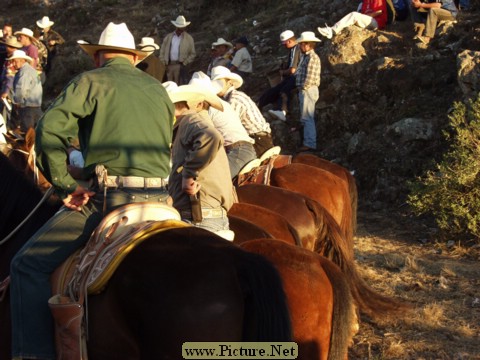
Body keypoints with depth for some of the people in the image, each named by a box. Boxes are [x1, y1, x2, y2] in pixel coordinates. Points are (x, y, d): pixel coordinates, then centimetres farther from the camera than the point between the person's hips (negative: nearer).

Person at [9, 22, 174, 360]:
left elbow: (50, 129, -10)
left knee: (29, 264, 0)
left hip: (107, 196, -6)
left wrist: (66, 185, -6)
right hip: (158, 199, 6)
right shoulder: (159, 89, 22)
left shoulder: (91, 81, 4)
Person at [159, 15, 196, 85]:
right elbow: (162, 52, 16)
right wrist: (163, 63, 5)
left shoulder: (189, 38, 7)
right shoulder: (168, 37, 15)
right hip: (168, 65, 3)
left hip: (180, 66, -3)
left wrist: (184, 63, -4)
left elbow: (192, 54, 6)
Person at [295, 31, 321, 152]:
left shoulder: (312, 57, -15)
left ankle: (310, 143, -10)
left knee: (307, 117, -10)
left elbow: (310, 78, -21)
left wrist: (303, 87, -12)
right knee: (306, 118, 13)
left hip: (308, 90, -10)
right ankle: (309, 142, 19)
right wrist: (301, 87, 10)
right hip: (304, 90, 10)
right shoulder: (306, 56, 17)